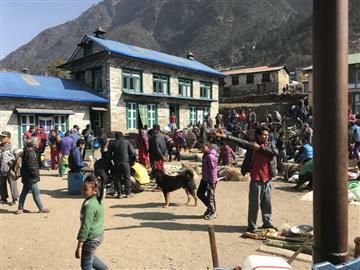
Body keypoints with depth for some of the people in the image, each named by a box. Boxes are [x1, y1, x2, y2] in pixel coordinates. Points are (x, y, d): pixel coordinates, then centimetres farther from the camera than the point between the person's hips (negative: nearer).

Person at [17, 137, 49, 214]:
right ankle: (41, 209, 8)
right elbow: (31, 166, -24)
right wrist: (35, 174, -16)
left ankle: (20, 208, 27)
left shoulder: (29, 151, 11)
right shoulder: (30, 152, -21)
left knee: (24, 193, 17)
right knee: (36, 193, -1)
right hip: (31, 178, -10)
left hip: (26, 177, 10)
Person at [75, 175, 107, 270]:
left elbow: (85, 227, -25)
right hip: (98, 234, 9)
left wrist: (79, 247, -18)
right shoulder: (97, 200, 0)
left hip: (91, 238, -9)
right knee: (90, 257, 30)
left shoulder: (89, 205, -27)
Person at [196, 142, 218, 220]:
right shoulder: (205, 155, 10)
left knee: (210, 197, 3)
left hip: (210, 180, -10)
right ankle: (209, 206, 32)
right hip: (204, 179, 10)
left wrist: (213, 182, -22)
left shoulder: (210, 156, -22)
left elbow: (213, 170, -23)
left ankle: (213, 213, 20)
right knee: (199, 193, 17)